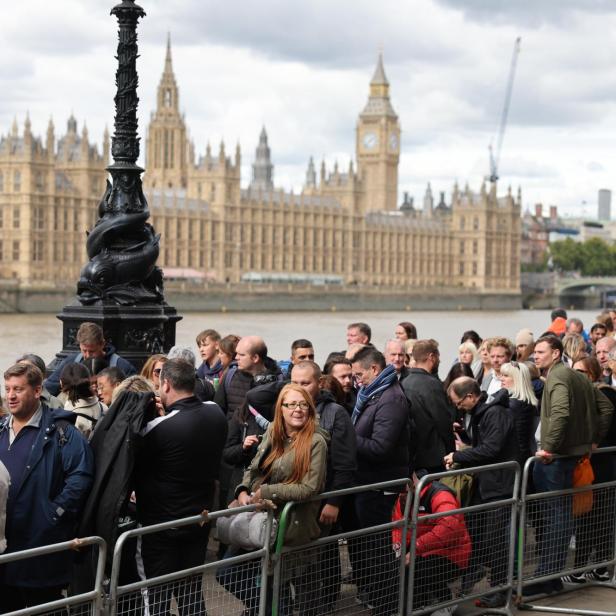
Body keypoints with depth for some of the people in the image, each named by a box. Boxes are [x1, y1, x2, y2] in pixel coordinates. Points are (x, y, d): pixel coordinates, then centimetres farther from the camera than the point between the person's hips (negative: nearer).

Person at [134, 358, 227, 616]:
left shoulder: (159, 428, -24)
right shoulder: (216, 414, -5)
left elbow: (135, 467, -12)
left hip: (161, 523, -6)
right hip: (200, 518, 6)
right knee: (192, 591, 15)